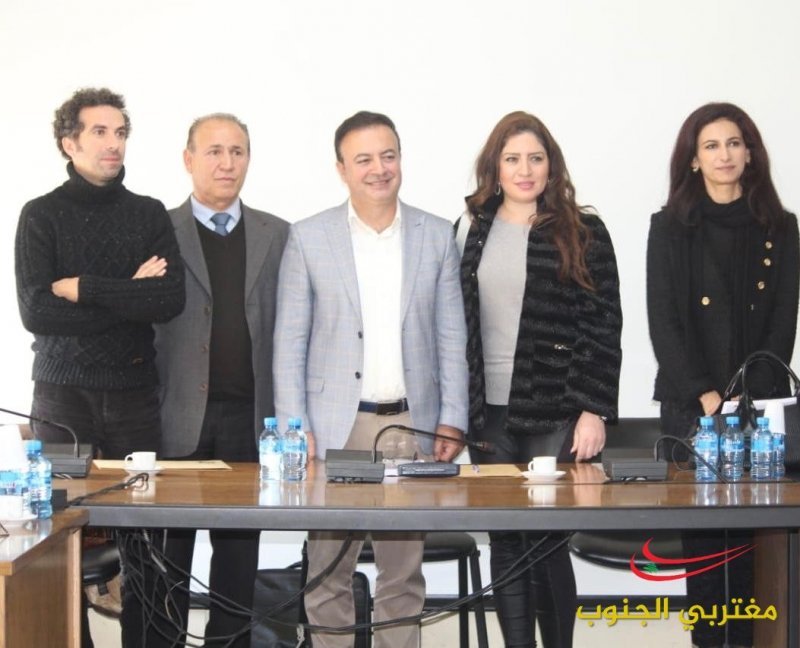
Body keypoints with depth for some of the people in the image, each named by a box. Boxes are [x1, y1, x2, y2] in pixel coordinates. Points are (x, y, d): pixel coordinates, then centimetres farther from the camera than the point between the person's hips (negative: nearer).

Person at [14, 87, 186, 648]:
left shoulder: (150, 214, 8)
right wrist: (129, 296, -9)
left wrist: (83, 289, -11)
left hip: (134, 393, 2)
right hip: (64, 396, -1)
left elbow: (171, 300, -7)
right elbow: (36, 312, -11)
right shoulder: (42, 216, 2)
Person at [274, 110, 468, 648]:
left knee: (404, 571, 9)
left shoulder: (438, 236, 5)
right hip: (337, 425, -1)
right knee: (328, 571, 4)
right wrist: (293, 427, -6)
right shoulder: (309, 238, 1)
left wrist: (452, 420, -2)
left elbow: (451, 337, 6)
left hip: (412, 424, 1)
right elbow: (290, 341, 1)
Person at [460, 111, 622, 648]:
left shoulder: (583, 235, 0)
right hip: (489, 412, 3)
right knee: (505, 543, 7)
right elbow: (456, 325, 12)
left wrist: (594, 411, -10)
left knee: (546, 541, -2)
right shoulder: (471, 233, 9)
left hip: (556, 414, -3)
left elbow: (602, 328, -3)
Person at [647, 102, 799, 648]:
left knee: (753, 533, -3)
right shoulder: (670, 228, 5)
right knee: (702, 531, -1)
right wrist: (705, 395, -11)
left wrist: (754, 397, -9)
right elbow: (663, 321, -1)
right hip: (689, 404, -1)